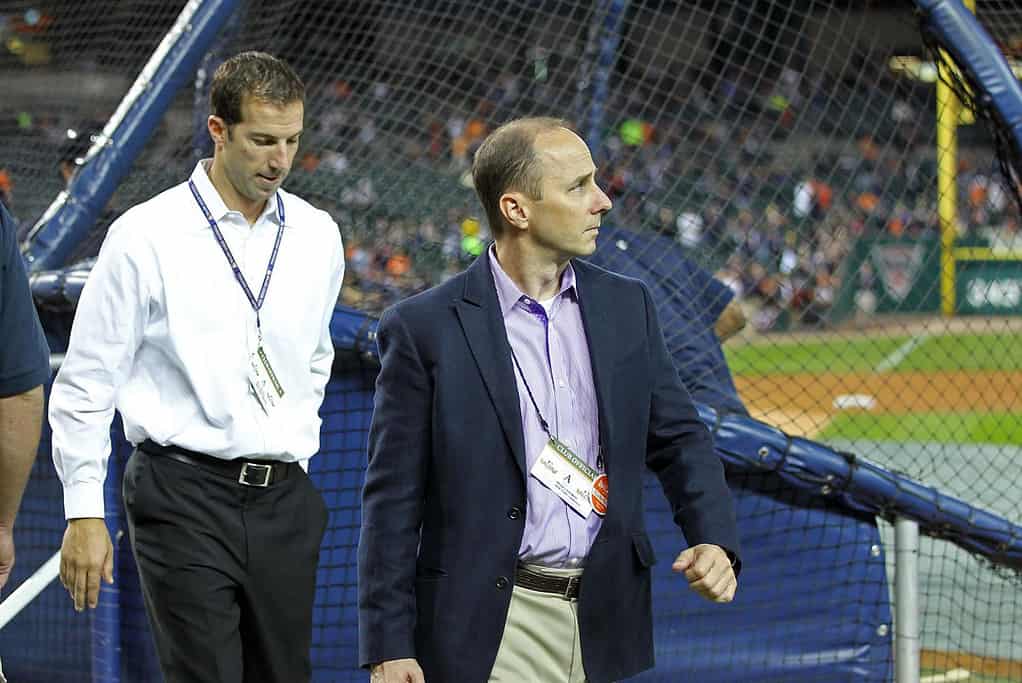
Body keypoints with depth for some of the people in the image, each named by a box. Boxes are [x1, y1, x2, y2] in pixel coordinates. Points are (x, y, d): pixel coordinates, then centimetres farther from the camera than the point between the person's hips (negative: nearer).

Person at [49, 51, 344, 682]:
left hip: (284, 496, 5)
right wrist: (85, 513, -5)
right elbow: (86, 383, -3)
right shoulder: (146, 236, -6)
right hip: (186, 494, -5)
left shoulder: (317, 235, 8)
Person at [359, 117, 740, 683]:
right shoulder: (423, 328, -5)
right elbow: (393, 501, -4)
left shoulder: (627, 306, 9)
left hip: (604, 622, 4)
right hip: (493, 633, -4)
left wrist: (715, 541, -3)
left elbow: (679, 440, 16)